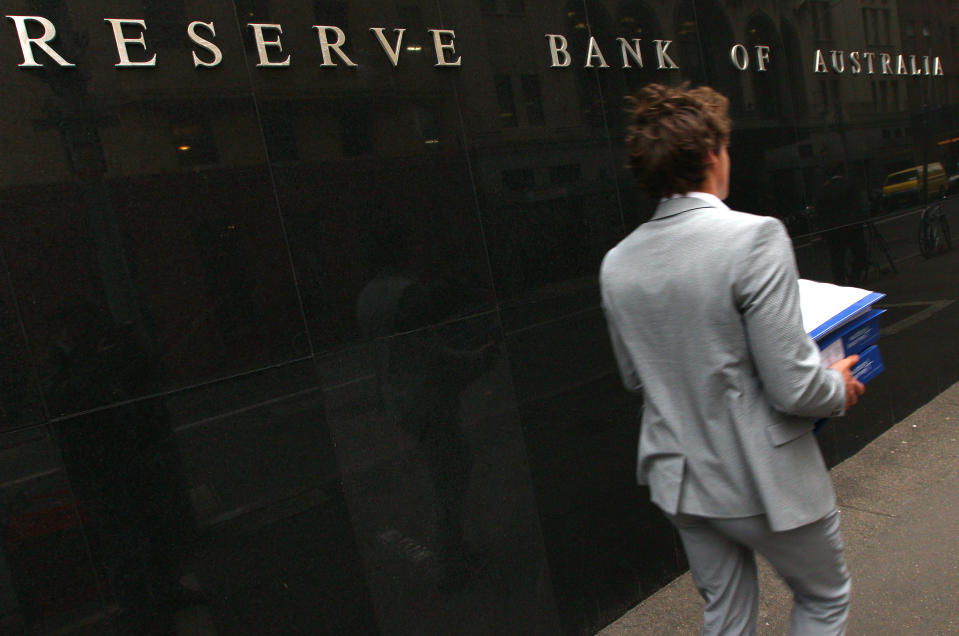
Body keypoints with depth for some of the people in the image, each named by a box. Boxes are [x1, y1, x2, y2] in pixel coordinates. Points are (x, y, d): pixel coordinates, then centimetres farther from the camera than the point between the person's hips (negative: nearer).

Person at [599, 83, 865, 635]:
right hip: (764, 479, -5)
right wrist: (840, 388, -1)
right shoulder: (755, 238, -23)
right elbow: (792, 387, -22)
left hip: (681, 480, 5)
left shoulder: (616, 263, -4)